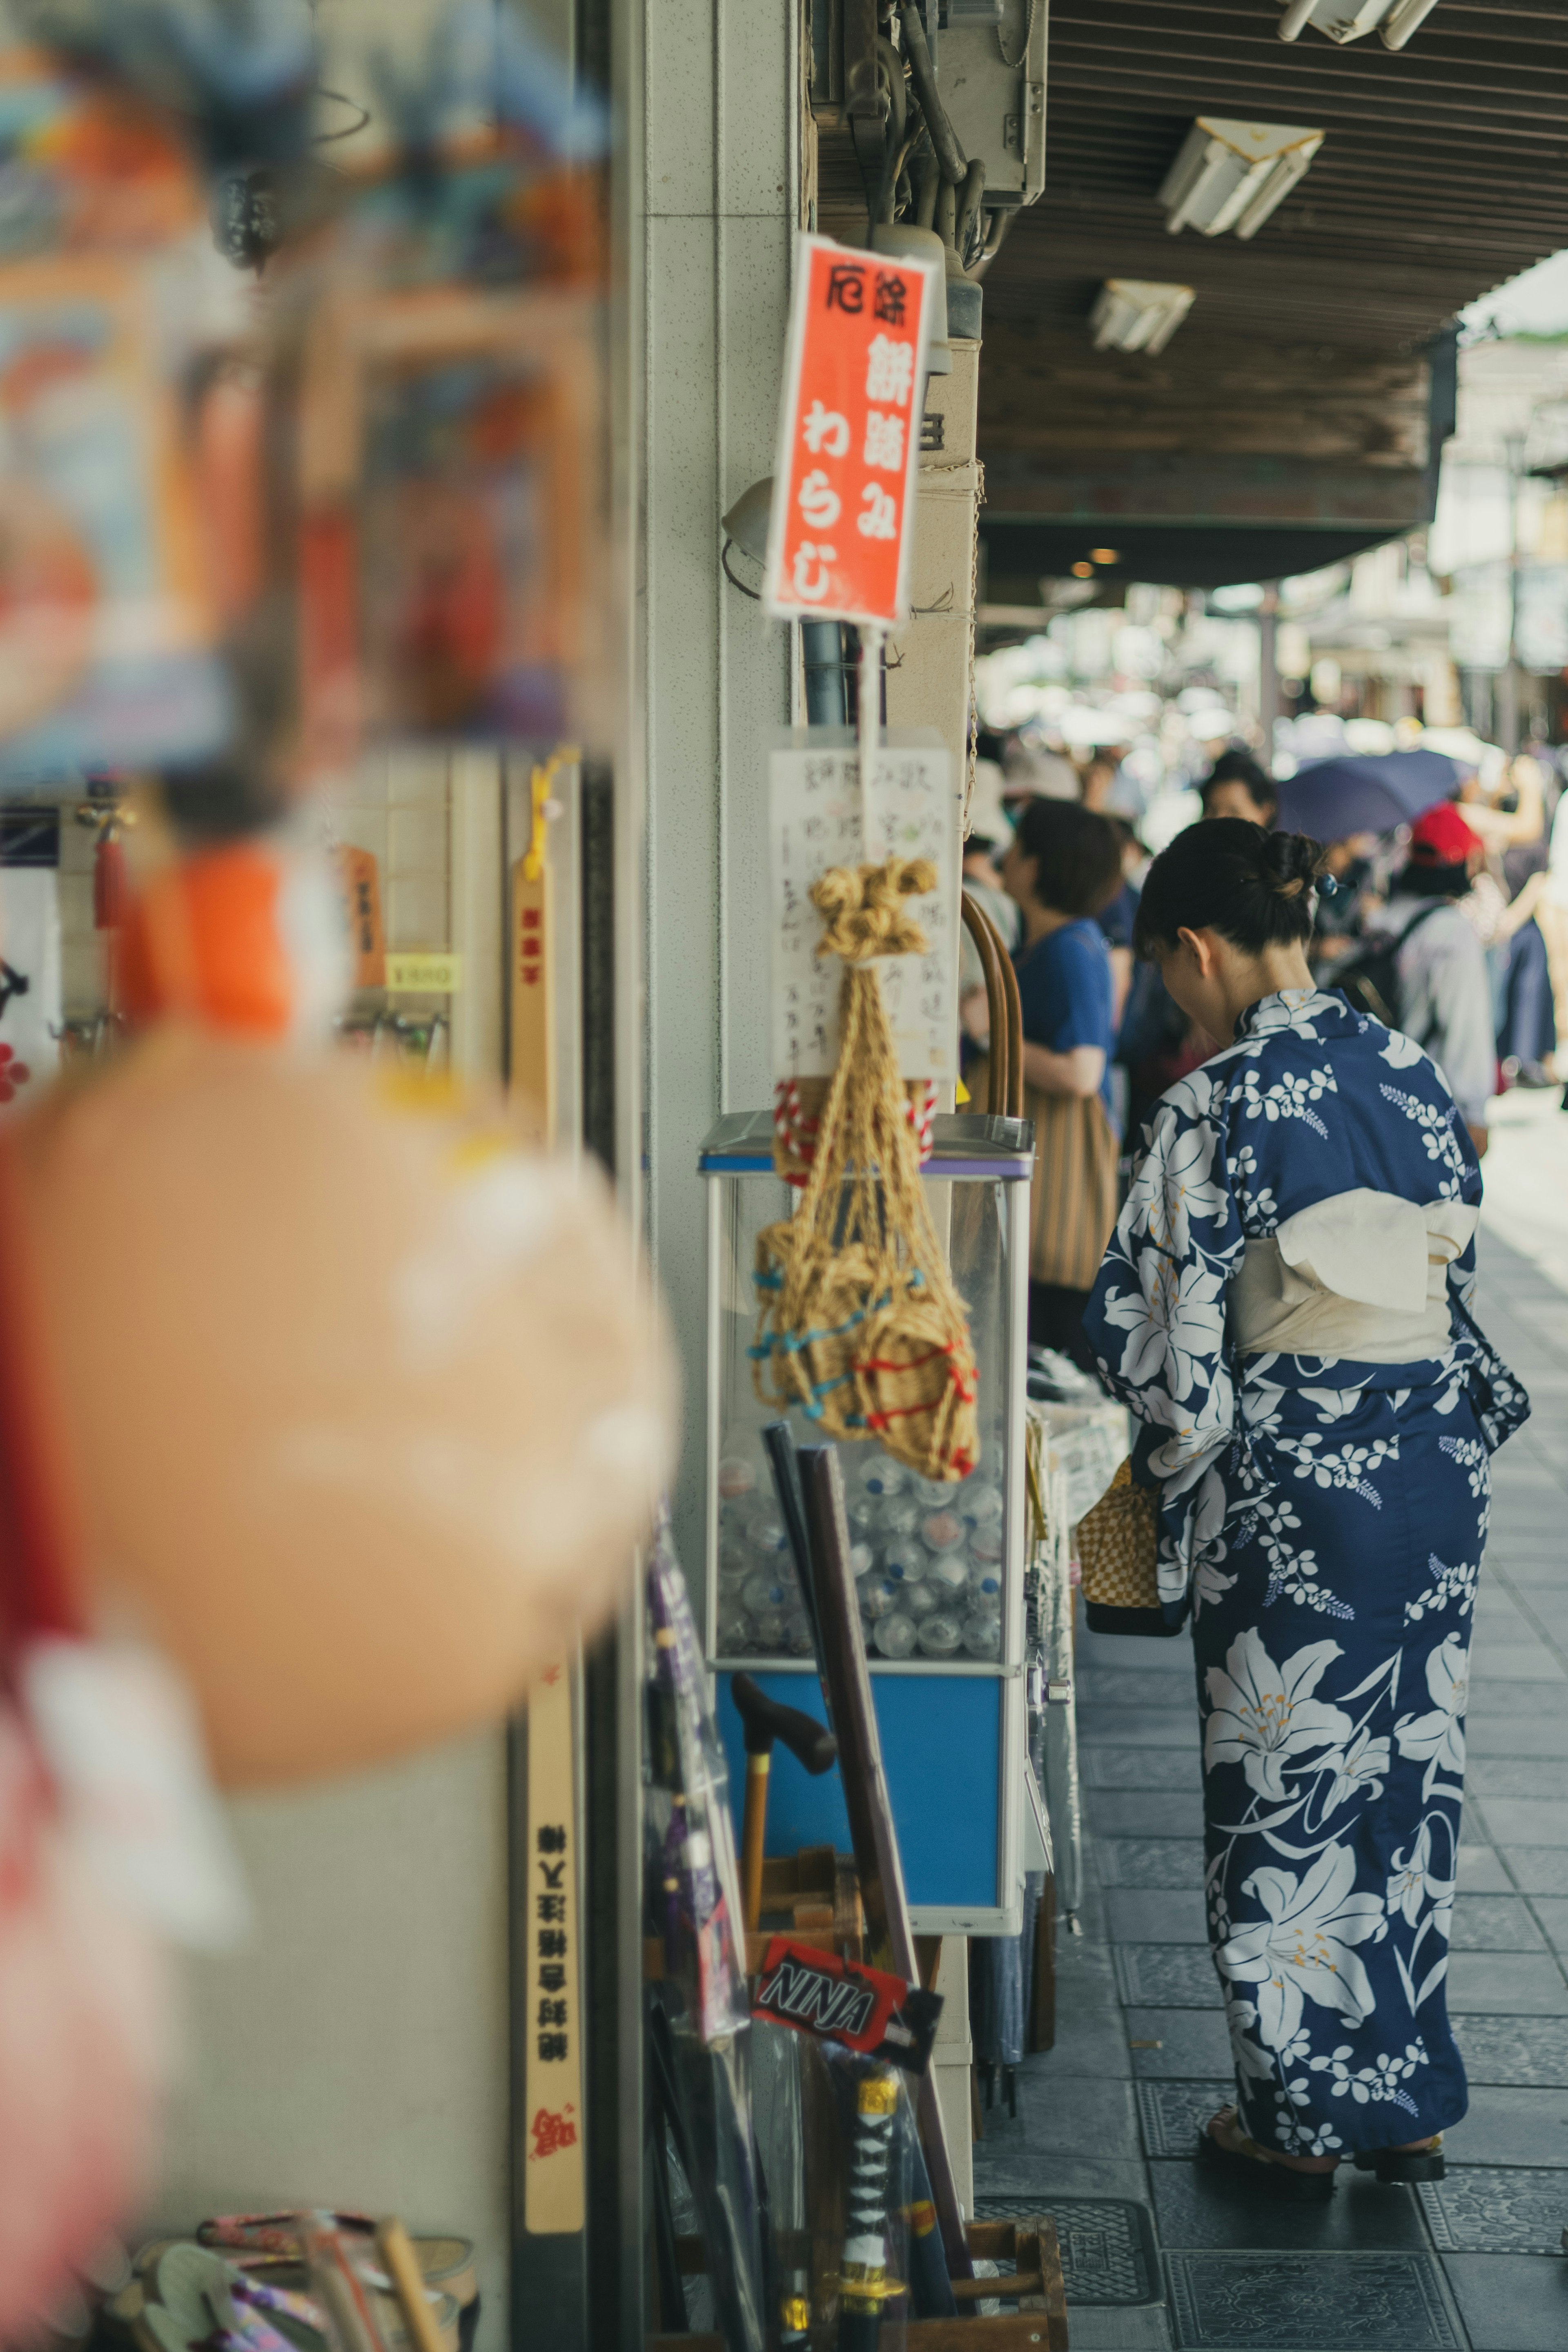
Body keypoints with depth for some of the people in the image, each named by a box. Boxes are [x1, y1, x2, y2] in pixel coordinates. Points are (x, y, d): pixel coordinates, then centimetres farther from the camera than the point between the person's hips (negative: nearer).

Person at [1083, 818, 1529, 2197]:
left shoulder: (1213, 1111, -15)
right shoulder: (1414, 1076, 4)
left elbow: (1159, 1330, -12)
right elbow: (1462, 1276, 11)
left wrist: (1179, 1444, 6)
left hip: (1287, 1484, -6)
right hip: (1438, 1463, 6)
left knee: (1286, 1787, 7)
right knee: (1408, 1772, 15)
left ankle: (1302, 2119, 17)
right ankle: (1408, 2099, 25)